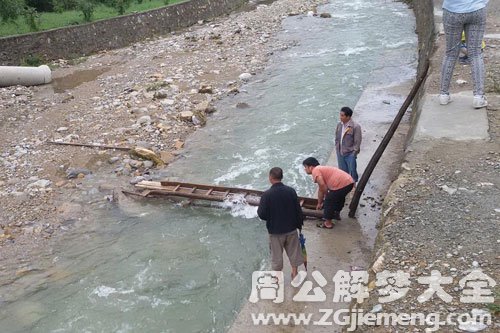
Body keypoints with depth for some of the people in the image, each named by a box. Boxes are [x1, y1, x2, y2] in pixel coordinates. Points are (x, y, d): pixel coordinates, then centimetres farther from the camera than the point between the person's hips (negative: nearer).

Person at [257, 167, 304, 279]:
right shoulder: (291, 191, -10)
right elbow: (298, 210, -4)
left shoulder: (267, 195, -20)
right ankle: (295, 272, 32)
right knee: (293, 251, 19)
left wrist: (259, 209, 5)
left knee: (277, 254, 14)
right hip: (291, 229, 2)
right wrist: (299, 224, 10)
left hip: (275, 231, -2)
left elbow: (262, 215, -16)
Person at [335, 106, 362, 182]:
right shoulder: (339, 125, 1)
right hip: (340, 153, 5)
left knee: (352, 172, 3)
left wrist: (353, 154, -14)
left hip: (350, 154, -5)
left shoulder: (355, 127, -17)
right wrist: (337, 150, 7)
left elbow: (357, 142, -14)